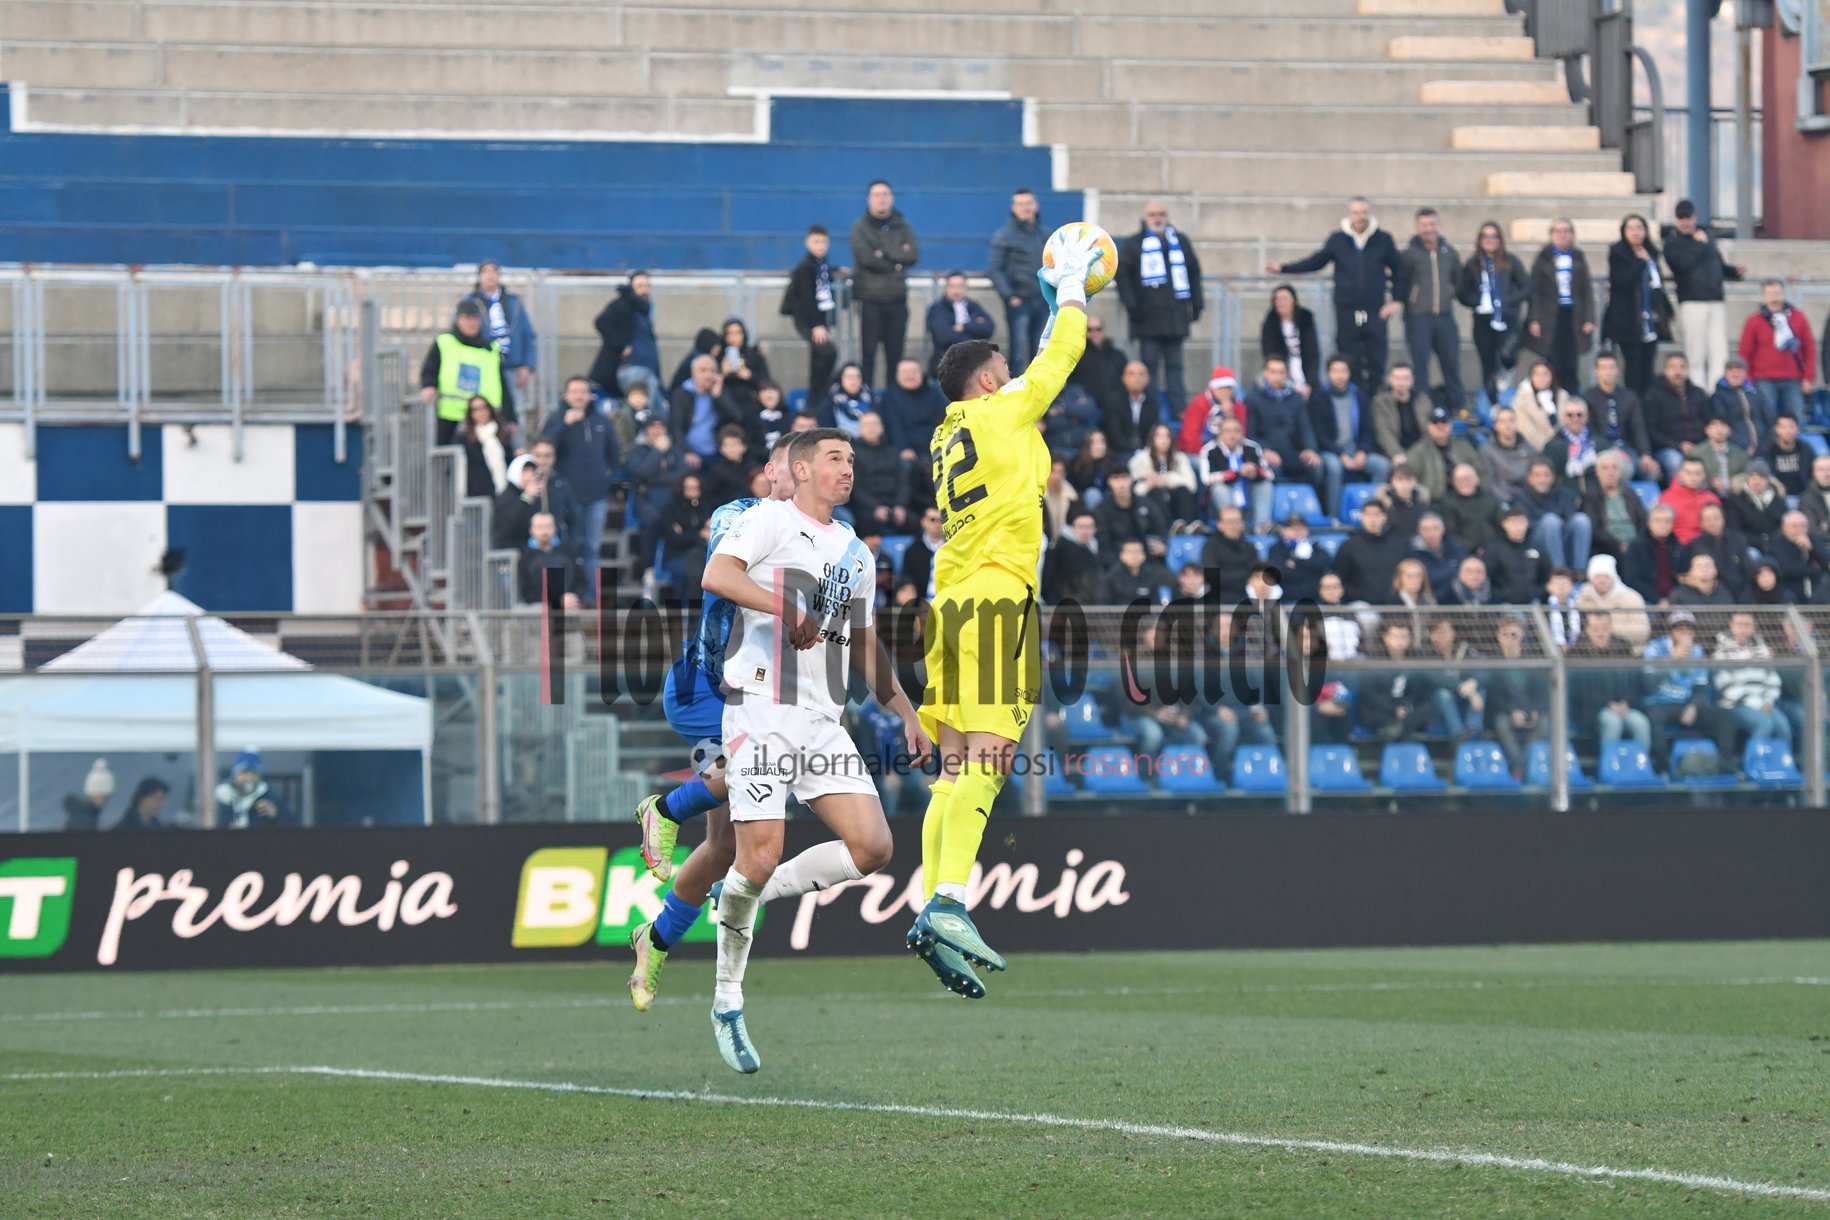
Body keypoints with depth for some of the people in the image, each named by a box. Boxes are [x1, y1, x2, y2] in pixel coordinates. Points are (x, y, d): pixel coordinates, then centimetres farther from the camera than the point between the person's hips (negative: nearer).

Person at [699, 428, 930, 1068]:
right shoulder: (770, 519, 0)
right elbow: (717, 575, -17)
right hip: (761, 711, -7)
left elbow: (864, 646, 29)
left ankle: (752, 893, 10)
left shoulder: (856, 552, 22)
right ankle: (727, 1001, 4)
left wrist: (906, 714, 20)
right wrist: (787, 609, -26)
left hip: (824, 723, 7)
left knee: (872, 847, -9)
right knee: (759, 858, -12)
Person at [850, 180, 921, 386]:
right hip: (870, 299, -3)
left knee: (895, 353, 5)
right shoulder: (860, 228, 2)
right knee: (868, 353, -5)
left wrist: (884, 254, -10)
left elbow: (913, 255, -3)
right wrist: (895, 262, -7)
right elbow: (865, 257, -13)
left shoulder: (902, 227, 11)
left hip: (897, 299, 3)